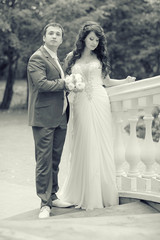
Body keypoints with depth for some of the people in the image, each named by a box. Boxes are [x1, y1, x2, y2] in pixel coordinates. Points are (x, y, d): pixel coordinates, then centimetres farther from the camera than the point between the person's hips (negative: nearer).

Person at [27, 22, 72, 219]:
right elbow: (42, 83, -20)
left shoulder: (59, 60, 21)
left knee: (55, 160, 14)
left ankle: (52, 196, 24)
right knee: (44, 161, -4)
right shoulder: (37, 58, -7)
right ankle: (44, 203, 2)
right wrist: (65, 83, -11)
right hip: (44, 118, -8)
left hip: (60, 118, 8)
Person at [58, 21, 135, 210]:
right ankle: (83, 194, 8)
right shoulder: (71, 57, 10)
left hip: (99, 103, 1)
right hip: (80, 104, 0)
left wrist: (125, 81, 2)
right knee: (83, 149, -1)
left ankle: (102, 193, 8)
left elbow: (106, 81, 15)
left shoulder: (99, 57, 12)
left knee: (100, 148, 0)